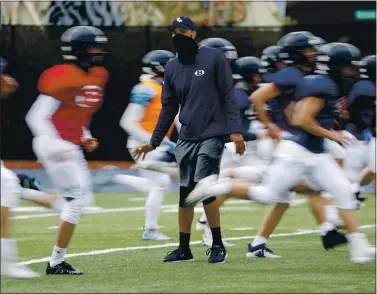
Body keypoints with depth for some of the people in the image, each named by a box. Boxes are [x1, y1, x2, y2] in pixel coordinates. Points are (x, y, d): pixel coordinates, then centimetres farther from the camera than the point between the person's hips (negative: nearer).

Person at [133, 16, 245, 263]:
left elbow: (229, 96, -5)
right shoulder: (172, 68, 11)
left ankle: (218, 245, -4)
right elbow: (168, 109, 16)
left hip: (212, 135, -5)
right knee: (185, 192, 4)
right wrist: (153, 143, 12)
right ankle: (184, 248, 13)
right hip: (186, 138, 5)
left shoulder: (214, 58, -3)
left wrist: (235, 131, -14)